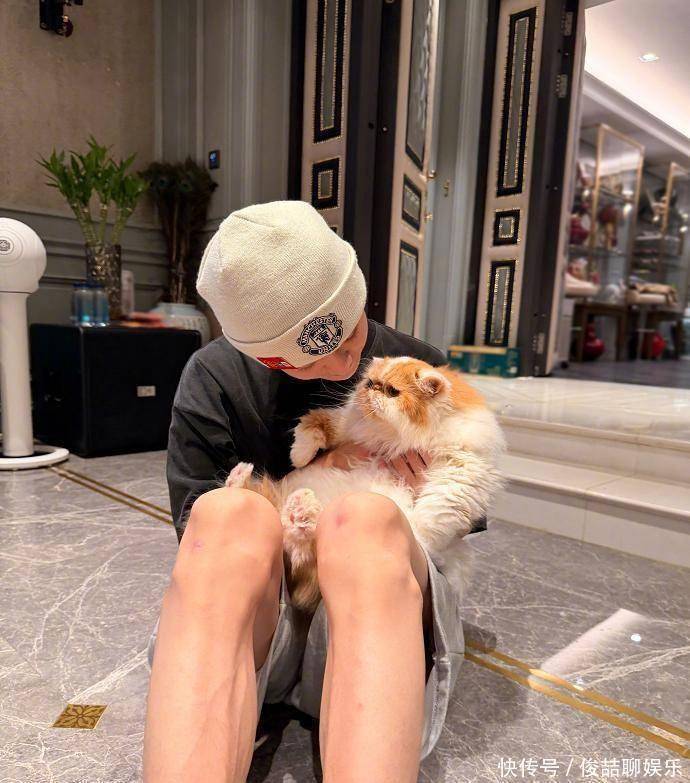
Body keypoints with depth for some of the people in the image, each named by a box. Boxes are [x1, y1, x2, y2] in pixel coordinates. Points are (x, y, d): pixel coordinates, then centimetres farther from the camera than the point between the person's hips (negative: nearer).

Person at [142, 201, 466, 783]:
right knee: (229, 515, -34)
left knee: (365, 522, -35)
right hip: (241, 613, 0)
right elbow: (197, 528, 1)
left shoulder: (420, 367, 6)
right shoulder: (216, 376, 1)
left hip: (381, 600, 1)